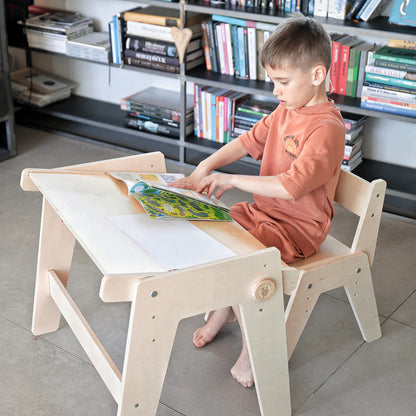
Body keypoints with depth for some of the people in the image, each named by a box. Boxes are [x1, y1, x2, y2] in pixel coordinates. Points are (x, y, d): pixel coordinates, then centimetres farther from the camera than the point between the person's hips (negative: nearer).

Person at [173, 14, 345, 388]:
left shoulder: (327, 128, -24)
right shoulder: (285, 110, 5)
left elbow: (290, 187, -32)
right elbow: (249, 141, 9)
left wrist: (232, 180, -26)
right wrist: (205, 168, -5)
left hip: (298, 228, -9)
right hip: (262, 211, 9)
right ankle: (224, 307, 22)